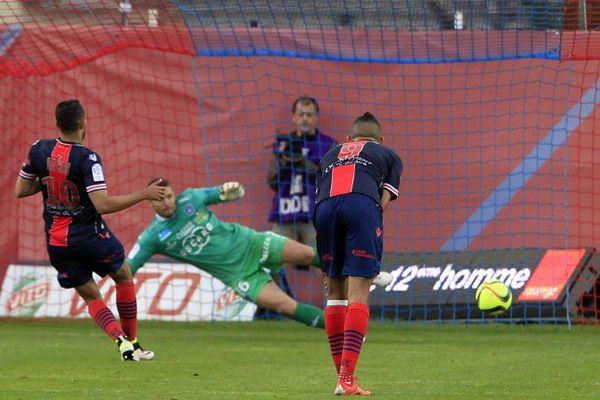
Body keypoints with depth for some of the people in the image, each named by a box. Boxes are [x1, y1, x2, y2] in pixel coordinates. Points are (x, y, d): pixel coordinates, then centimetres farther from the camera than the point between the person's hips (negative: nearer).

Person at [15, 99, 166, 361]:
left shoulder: (39, 150, -5)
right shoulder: (87, 159, -21)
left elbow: (20, 191, 3)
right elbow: (103, 204, -26)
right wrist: (143, 195, -19)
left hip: (56, 242, 4)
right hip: (90, 236, -4)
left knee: (90, 296, 15)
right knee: (123, 276, 21)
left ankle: (122, 341, -6)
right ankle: (132, 343, 23)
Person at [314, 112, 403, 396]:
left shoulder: (329, 156, 37)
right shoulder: (388, 155, 30)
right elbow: (384, 200, 16)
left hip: (325, 207, 3)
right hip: (362, 204, -3)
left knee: (335, 291, 14)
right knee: (358, 291, -4)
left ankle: (342, 374, 15)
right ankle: (346, 378, -15)